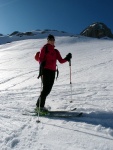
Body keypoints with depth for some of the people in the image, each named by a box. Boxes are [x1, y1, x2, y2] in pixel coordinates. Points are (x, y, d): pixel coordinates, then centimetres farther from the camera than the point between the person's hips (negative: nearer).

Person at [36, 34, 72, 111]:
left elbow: (61, 60, 11)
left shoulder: (56, 51, 19)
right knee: (46, 88, -11)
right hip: (45, 70, -6)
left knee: (48, 89, 4)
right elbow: (40, 59, -5)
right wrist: (41, 65, -24)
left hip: (52, 71, 6)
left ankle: (40, 104, 16)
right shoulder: (44, 48, 4)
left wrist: (67, 59, -6)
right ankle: (40, 106, -2)